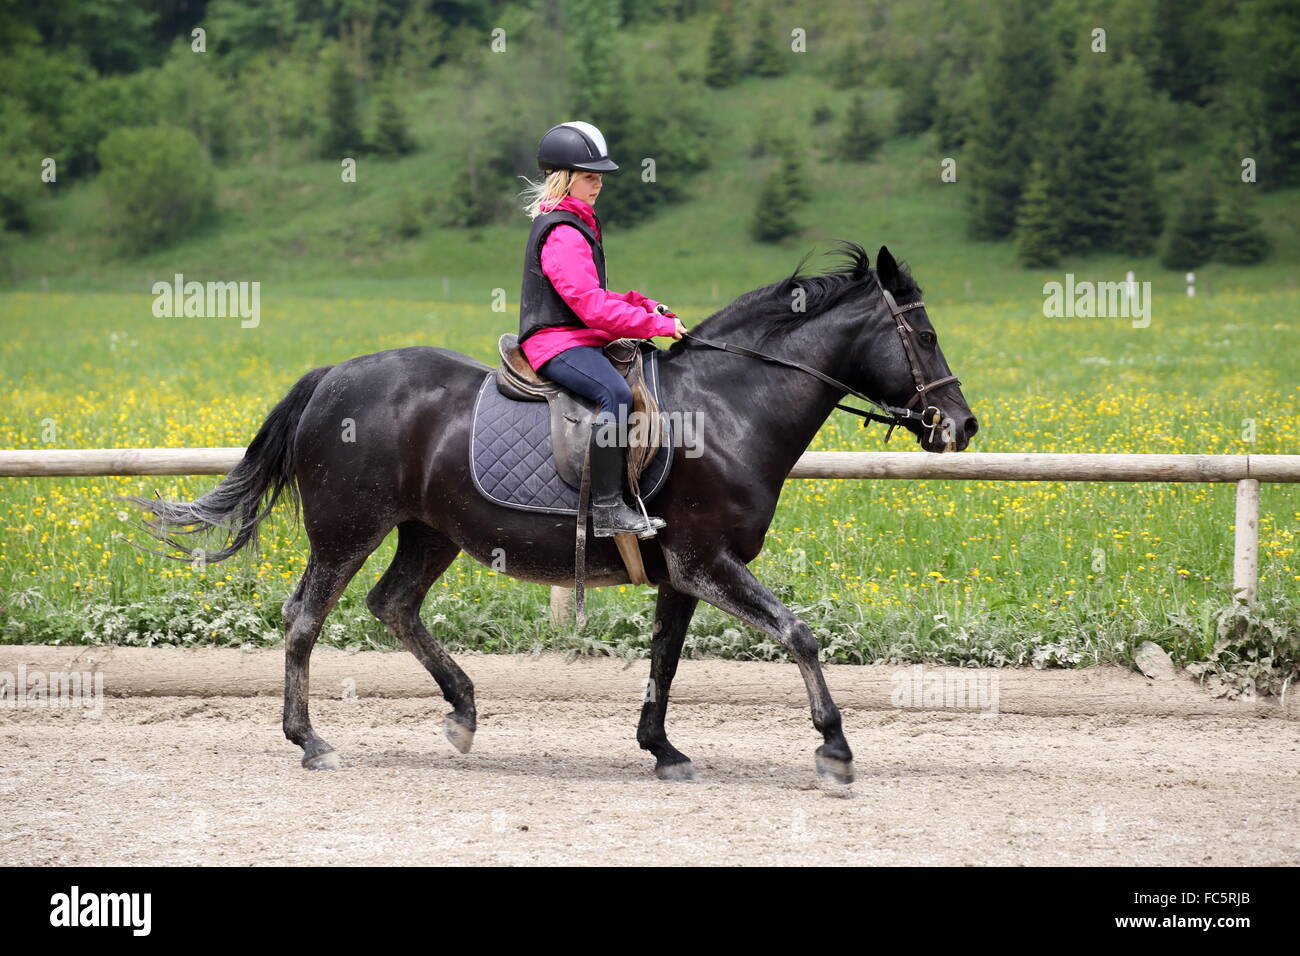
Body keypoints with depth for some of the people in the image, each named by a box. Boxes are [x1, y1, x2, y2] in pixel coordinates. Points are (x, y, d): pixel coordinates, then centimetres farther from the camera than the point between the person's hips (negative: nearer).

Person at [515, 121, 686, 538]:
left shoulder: (577, 225, 20)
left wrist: (644, 305, 10)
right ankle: (607, 508, -38)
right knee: (615, 392, -35)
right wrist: (657, 324, -18)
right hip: (558, 342, -11)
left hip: (579, 338, 11)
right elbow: (591, 306, -22)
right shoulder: (562, 233, -15)